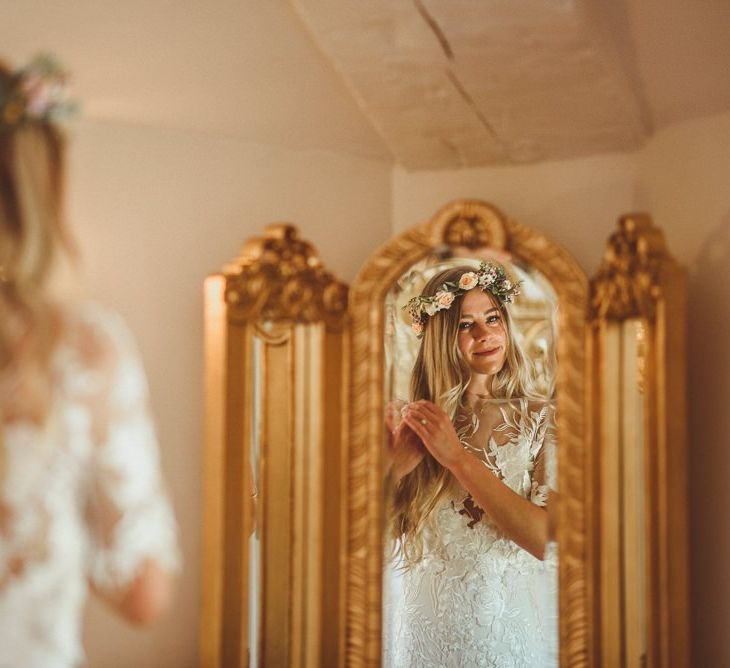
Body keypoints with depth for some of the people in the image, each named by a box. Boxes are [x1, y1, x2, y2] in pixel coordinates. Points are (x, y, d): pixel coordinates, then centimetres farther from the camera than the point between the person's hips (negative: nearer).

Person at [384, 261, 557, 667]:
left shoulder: (541, 418, -6)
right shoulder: (411, 421, -2)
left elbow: (546, 540, -17)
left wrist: (457, 457, -20)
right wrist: (398, 461, -23)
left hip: (513, 621, -1)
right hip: (427, 623, 1)